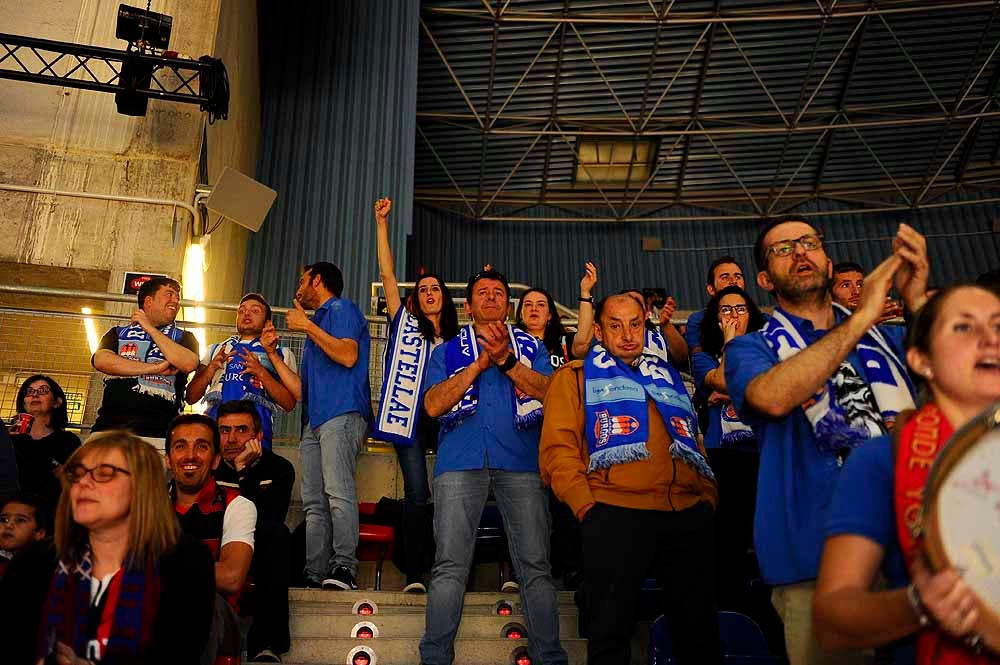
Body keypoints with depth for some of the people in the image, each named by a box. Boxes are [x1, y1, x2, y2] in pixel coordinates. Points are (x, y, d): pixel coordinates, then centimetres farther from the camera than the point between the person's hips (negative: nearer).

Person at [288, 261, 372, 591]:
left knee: (337, 491, -21)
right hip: (314, 419, 10)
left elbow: (348, 355, -12)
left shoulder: (342, 309, 6)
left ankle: (344, 567, -26)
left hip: (341, 413, -9)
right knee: (314, 502, 0)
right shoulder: (317, 320, 33)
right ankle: (314, 573, -2)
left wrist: (308, 326, -4)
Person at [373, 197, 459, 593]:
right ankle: (414, 575, 1)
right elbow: (387, 274, 9)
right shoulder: (406, 325, 13)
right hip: (411, 417, -1)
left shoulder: (458, 338, 18)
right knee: (417, 495, -4)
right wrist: (381, 223, 6)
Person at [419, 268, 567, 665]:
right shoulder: (448, 351, 20)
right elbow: (433, 405, 4)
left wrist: (506, 359, -9)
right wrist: (480, 362, -2)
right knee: (449, 565, -5)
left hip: (520, 460, 0)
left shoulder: (529, 346, 20)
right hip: (461, 460, 0)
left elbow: (550, 393, 3)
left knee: (535, 565, -4)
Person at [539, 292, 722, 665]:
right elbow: (558, 448, 0)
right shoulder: (576, 377, 12)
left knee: (699, 628, 8)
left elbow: (696, 443, 25)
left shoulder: (667, 376, 27)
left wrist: (709, 495, 9)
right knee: (611, 628, 1)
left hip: (689, 514, 5)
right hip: (615, 513, -4)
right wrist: (585, 504, -12)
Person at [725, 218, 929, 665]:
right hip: (816, 558, -3)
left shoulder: (886, 337, 14)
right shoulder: (750, 349, 3)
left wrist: (919, 301, -14)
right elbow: (773, 397, -20)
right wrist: (861, 317, -16)